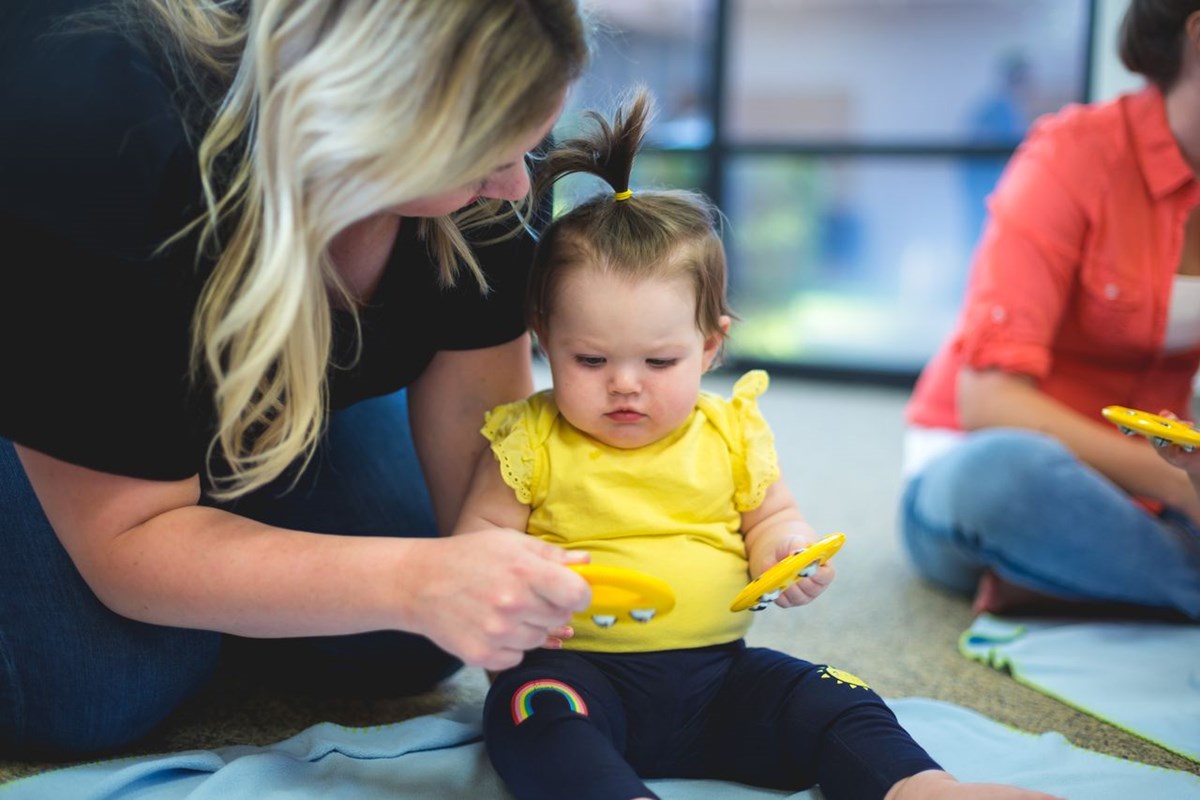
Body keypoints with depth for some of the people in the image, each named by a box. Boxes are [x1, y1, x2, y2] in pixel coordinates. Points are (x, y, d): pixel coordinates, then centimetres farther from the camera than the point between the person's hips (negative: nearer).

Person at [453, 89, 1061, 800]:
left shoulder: (731, 433, 6)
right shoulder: (532, 442, -1)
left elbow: (770, 515, 17)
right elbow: (480, 532, 2)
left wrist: (785, 548, -7)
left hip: (720, 673, 4)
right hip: (582, 668, -3)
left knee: (827, 701, -14)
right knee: (533, 713, -33)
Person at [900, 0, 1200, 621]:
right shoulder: (1076, 154, -13)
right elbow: (987, 399, -23)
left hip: (1139, 488, 6)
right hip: (976, 468, -5)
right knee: (1006, 470, -39)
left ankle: (1047, 587, -22)